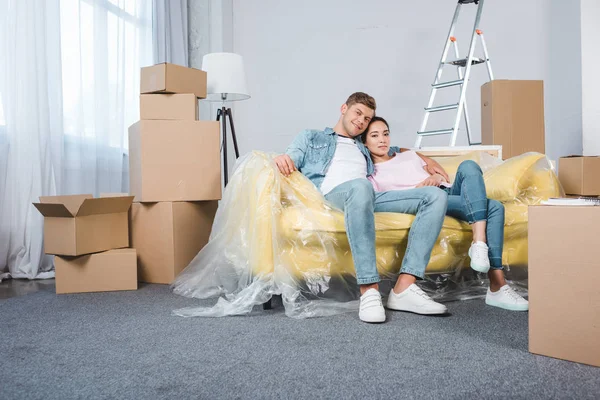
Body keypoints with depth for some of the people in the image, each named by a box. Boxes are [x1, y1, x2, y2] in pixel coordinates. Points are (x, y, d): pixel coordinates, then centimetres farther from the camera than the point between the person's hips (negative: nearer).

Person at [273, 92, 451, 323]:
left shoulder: (365, 148, 40)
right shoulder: (311, 138, 29)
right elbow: (291, 160, 13)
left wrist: (427, 160, 33)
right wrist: (282, 158, -12)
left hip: (371, 196, 6)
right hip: (334, 192, -5)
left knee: (436, 196, -17)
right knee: (360, 186, -43)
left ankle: (404, 288, -29)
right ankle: (369, 290, -44)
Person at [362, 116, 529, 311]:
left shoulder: (408, 155, 29)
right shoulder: (369, 174, 11)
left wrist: (436, 177, 1)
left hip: (450, 192, 6)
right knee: (493, 206, -30)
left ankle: (483, 250, -37)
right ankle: (497, 287, -38)